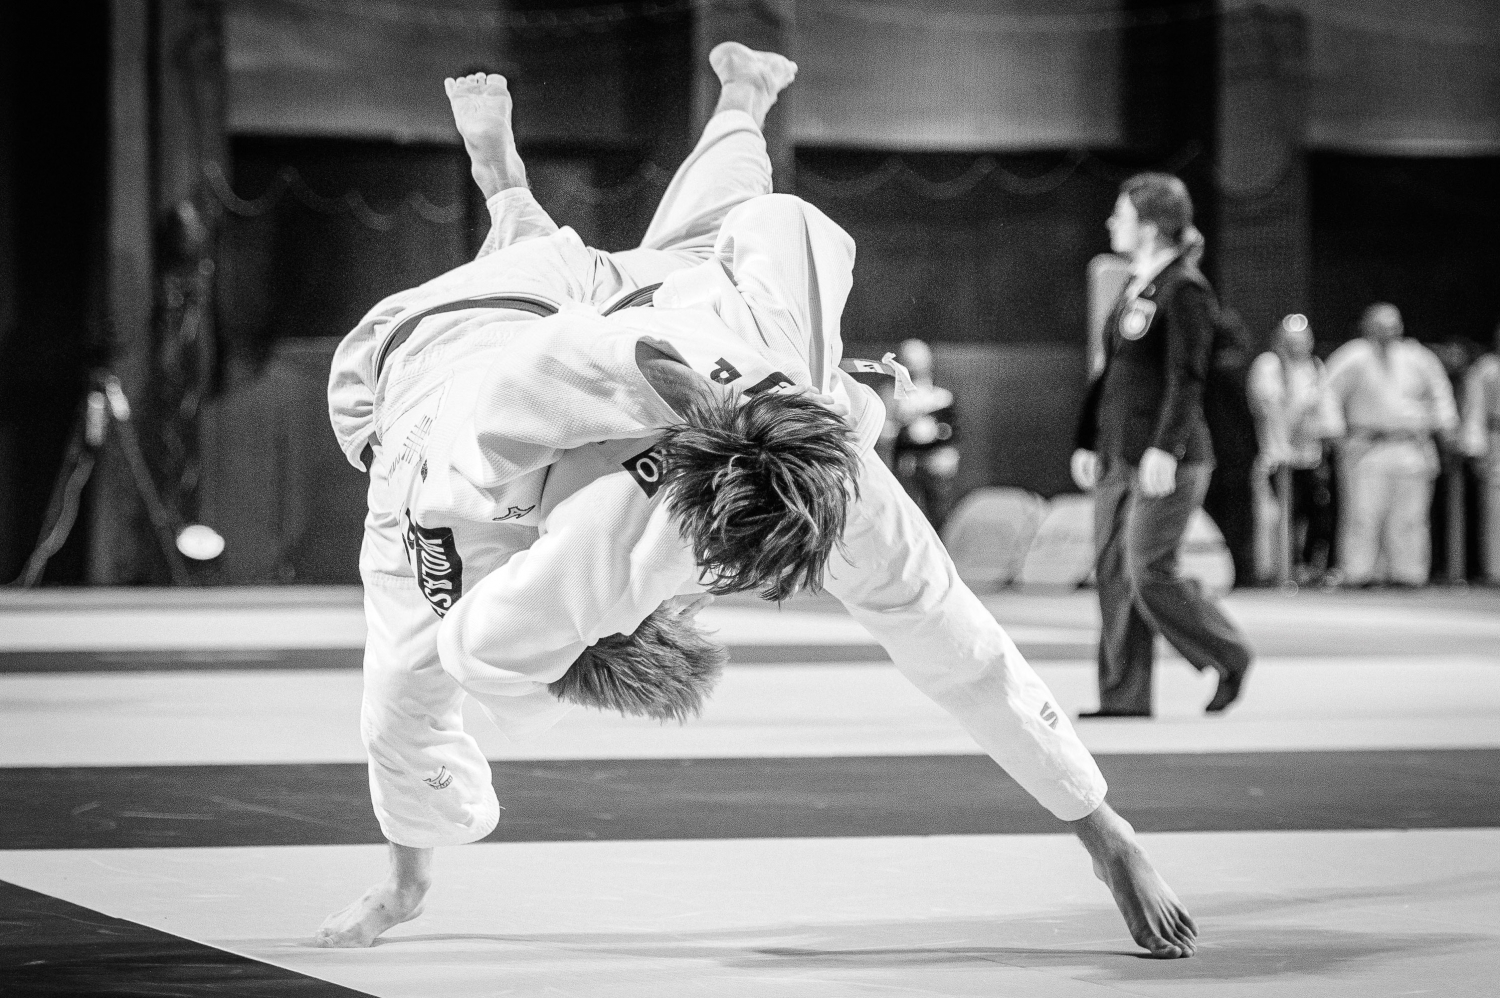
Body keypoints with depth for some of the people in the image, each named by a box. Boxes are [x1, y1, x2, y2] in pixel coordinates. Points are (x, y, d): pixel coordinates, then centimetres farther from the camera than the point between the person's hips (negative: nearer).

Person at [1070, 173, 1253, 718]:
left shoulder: (1185, 289, -11)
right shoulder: (1135, 287, 16)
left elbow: (1186, 377, -18)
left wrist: (1165, 448, -26)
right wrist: (1086, 441, 19)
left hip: (1167, 461, -9)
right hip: (1119, 457, 9)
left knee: (1149, 573, -10)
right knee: (1113, 572, 4)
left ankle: (1229, 658, 9)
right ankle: (1123, 695, 6)